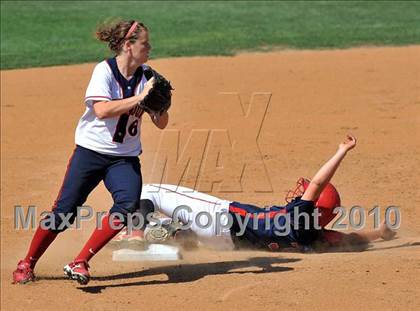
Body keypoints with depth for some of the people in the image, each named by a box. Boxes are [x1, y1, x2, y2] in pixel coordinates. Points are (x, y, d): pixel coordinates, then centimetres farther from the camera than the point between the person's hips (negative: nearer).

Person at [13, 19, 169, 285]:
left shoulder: (147, 76, 1)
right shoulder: (104, 71, -12)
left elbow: (161, 123, 2)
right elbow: (102, 110, -27)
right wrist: (139, 98, -27)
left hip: (125, 158, 4)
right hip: (90, 153, -4)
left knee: (128, 204, -22)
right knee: (64, 212, -5)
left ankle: (80, 263, -15)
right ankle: (27, 265, 14)